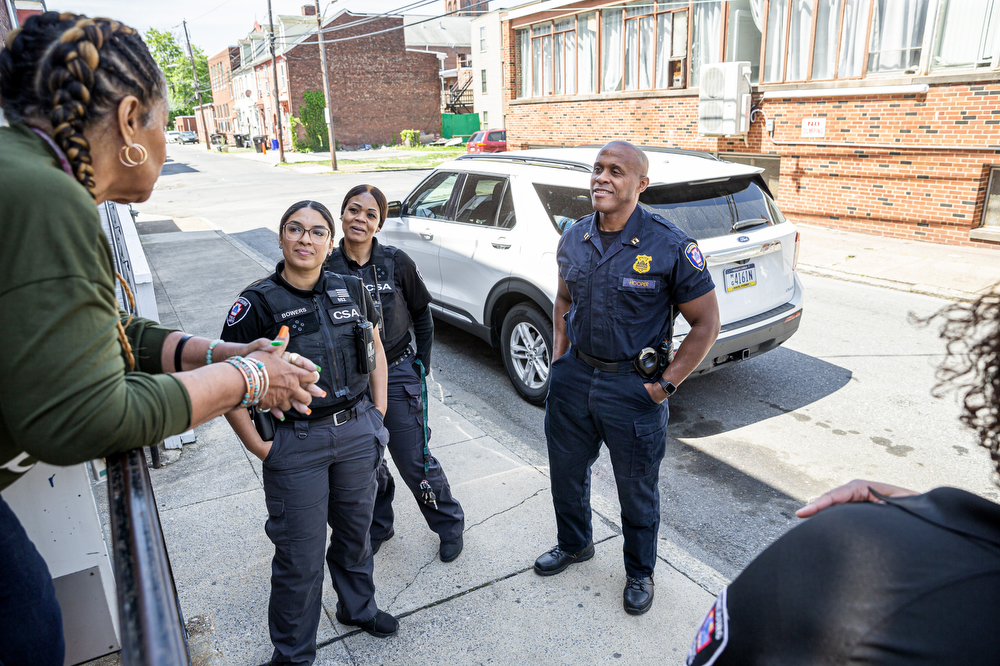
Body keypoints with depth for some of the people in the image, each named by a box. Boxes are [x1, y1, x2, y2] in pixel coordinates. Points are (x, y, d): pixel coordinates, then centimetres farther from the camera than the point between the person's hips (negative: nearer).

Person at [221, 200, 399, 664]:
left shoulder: (351, 291, 0)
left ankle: (358, 607, 48)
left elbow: (375, 350, 15)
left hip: (357, 432, 4)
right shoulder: (258, 303, -13)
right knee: (300, 556, 7)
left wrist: (378, 411, 9)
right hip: (297, 443, -4)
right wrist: (260, 447, -12)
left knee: (355, 529, 21)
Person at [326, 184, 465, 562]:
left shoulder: (396, 263, -8)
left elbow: (422, 314, 5)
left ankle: (450, 524, 27)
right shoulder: (327, 268, -4)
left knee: (414, 461, 4)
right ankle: (378, 527, 39)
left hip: (397, 375, -2)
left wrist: (422, 362, 4)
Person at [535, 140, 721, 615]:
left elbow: (706, 323, -10)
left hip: (632, 386, -5)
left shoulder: (670, 247, -16)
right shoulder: (574, 238, 0)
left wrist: (666, 384, -13)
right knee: (566, 469, 21)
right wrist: (559, 357, 7)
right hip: (573, 375, 5)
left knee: (637, 489, 13)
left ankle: (640, 572, 39)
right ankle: (574, 543, 49)